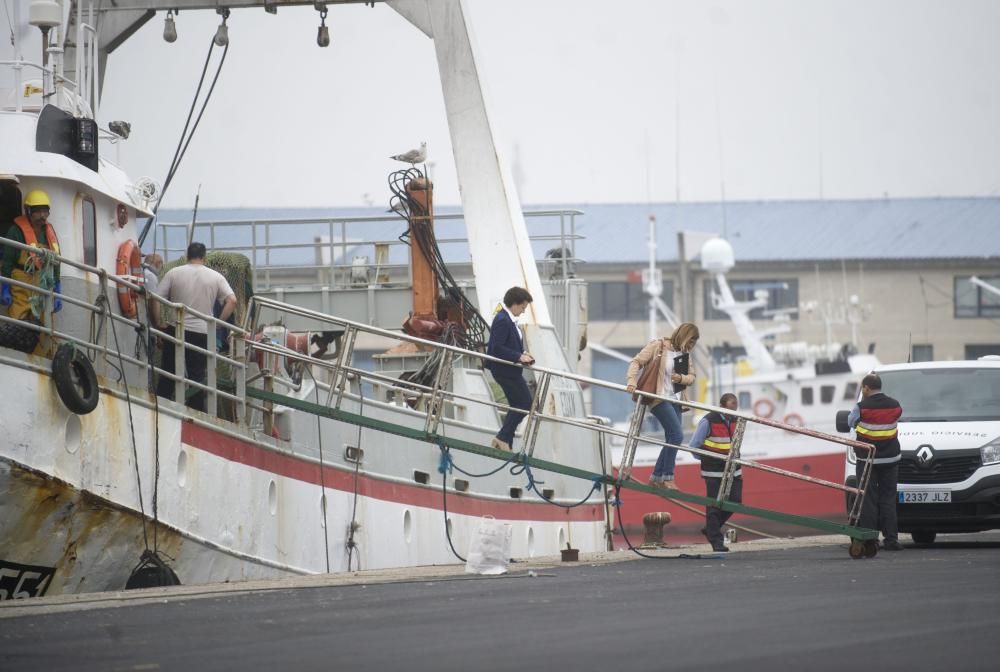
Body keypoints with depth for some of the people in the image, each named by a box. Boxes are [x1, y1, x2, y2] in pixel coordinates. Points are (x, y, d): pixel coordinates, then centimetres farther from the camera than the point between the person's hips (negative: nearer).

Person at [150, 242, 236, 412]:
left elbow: (155, 300, -4)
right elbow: (232, 301, -5)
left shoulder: (174, 273, 2)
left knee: (168, 374, 9)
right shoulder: (215, 277, 3)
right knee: (197, 377, 5)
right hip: (202, 333, 0)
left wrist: (158, 324, 4)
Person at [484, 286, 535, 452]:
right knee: (526, 404, -6)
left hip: (510, 370, 11)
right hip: (505, 370, -11)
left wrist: (522, 354, 7)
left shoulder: (509, 319, 12)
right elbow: (497, 348, -24)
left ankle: (505, 442, 19)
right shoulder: (502, 320, -20)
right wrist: (519, 356, -22)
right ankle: (503, 438, -2)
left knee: (517, 405, 15)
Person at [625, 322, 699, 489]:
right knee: (677, 435, -16)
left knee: (671, 440, 7)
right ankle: (667, 477, -10)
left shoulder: (683, 353, 11)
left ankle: (656, 477, 18)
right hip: (659, 399, -8)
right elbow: (636, 362, -8)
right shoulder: (658, 346, -6)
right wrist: (631, 381, -23)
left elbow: (691, 376, 15)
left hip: (675, 400, 8)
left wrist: (682, 378, -8)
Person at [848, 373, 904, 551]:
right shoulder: (894, 405, -1)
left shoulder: (862, 407, -11)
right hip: (889, 460, 3)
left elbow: (850, 422, 3)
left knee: (868, 500, 1)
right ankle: (891, 539, 1)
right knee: (888, 499, 6)